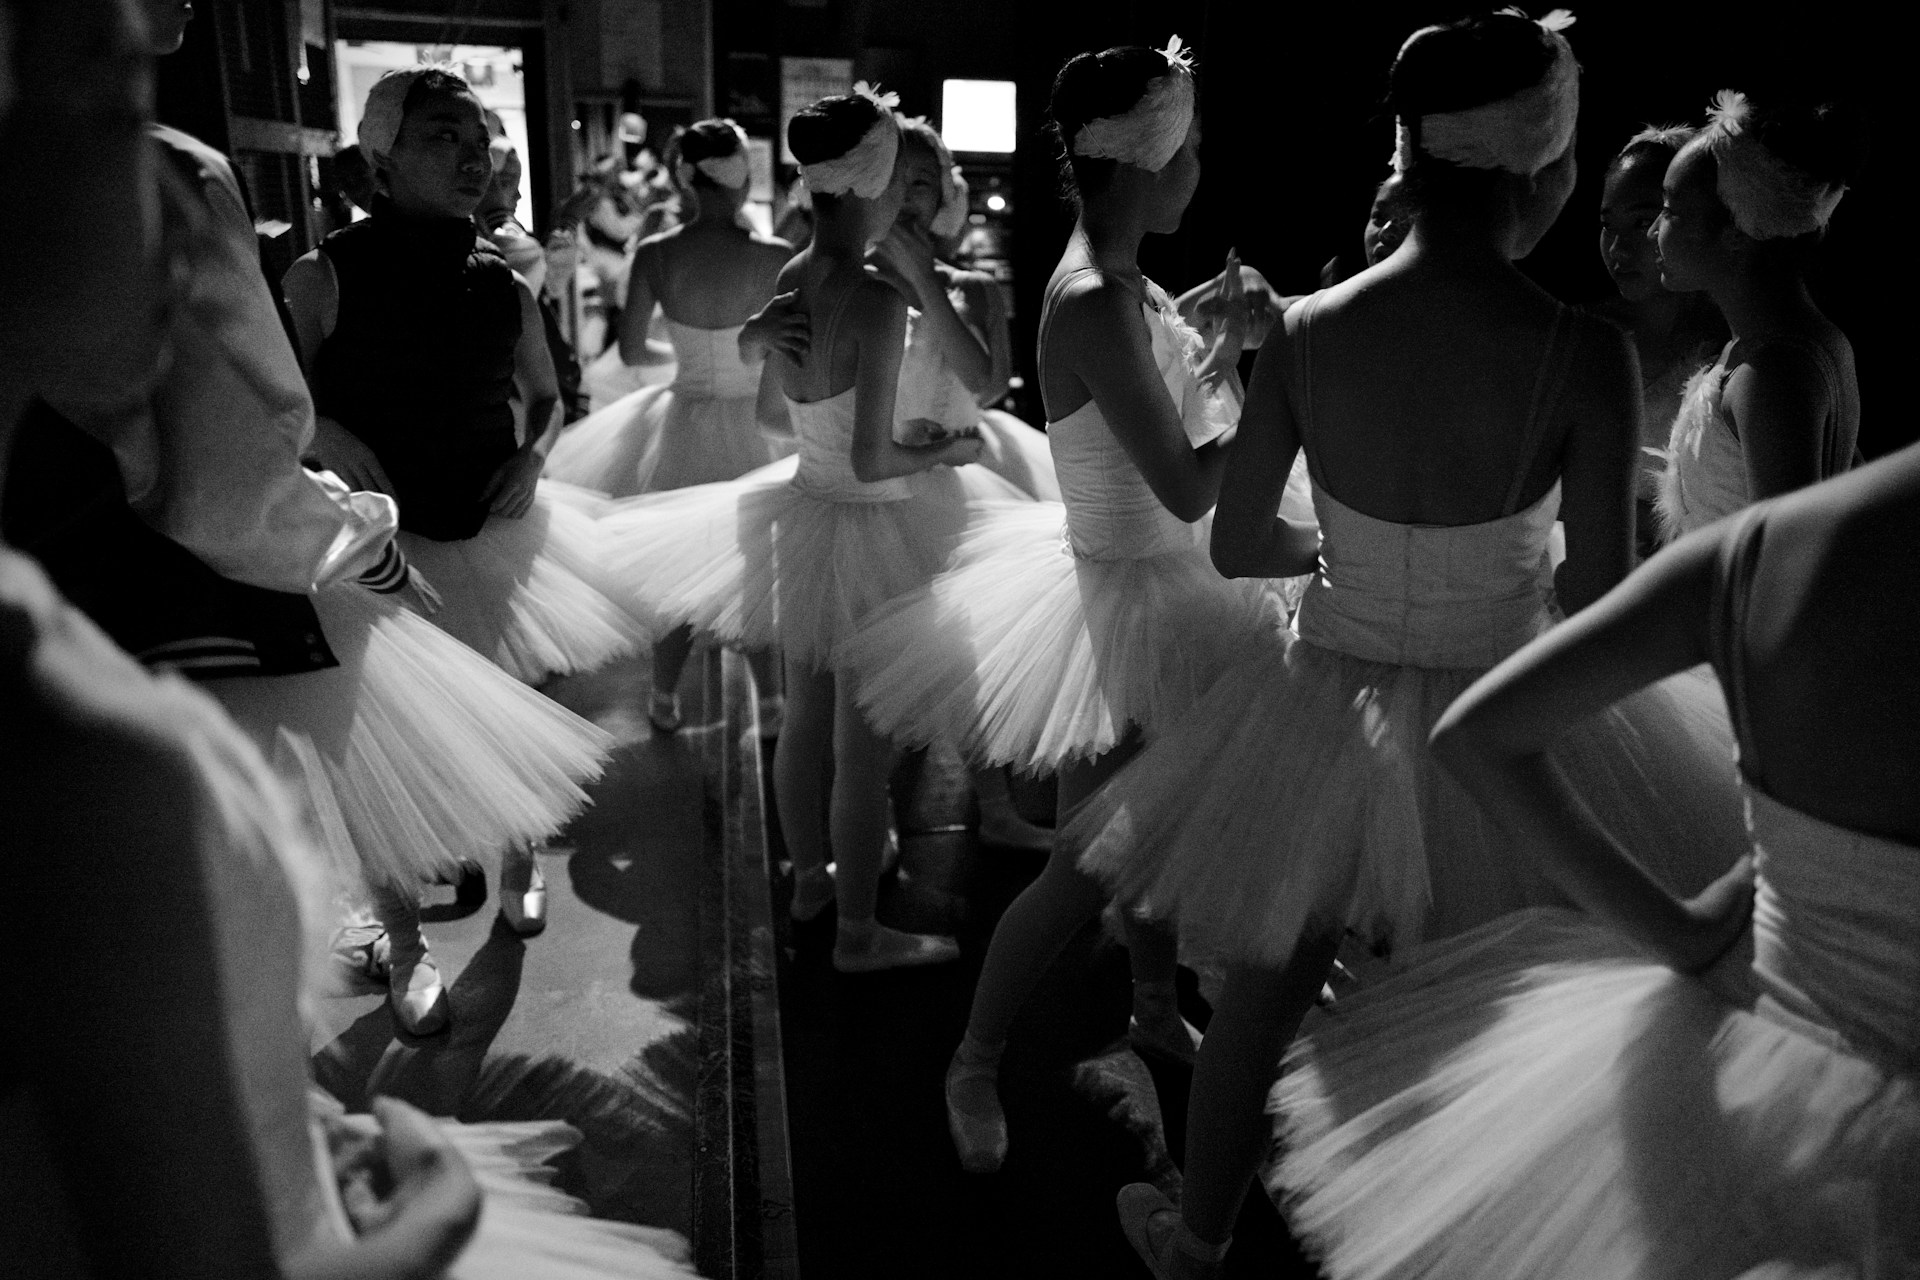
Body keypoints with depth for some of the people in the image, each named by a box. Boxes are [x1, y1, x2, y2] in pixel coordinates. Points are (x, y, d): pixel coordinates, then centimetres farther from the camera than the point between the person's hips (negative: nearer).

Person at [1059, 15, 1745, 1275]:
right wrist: (1521, 569, 6)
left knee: (1267, 987, 22)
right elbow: (1598, 602, -16)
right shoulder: (1585, 353, -19)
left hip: (1322, 704, 3)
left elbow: (1237, 545, -4)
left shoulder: (1307, 331, -13)